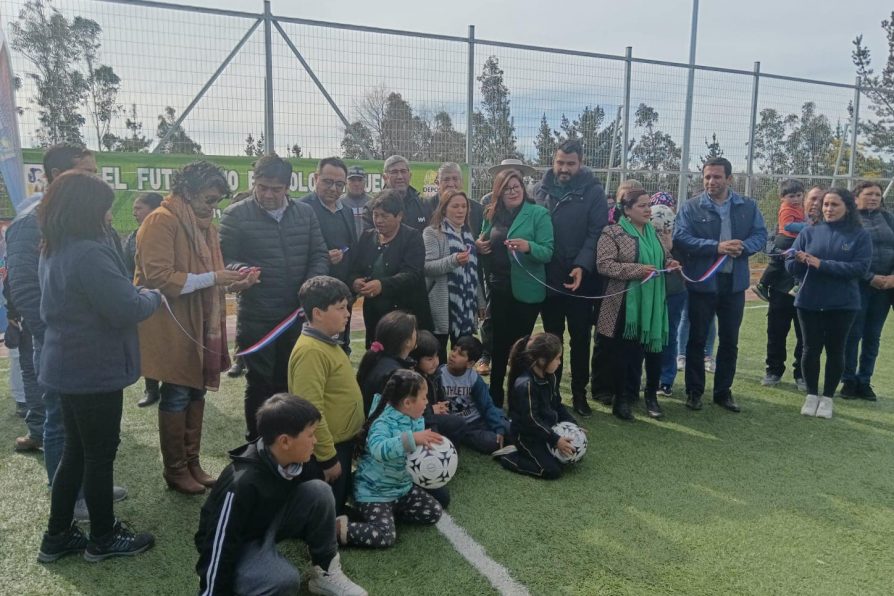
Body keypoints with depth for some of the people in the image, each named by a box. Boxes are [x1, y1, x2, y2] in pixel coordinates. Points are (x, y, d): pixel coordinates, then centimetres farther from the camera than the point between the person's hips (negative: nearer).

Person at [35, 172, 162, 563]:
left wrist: (134, 293, 7)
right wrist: (152, 296, -5)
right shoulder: (88, 253, -24)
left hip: (68, 366, 9)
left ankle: (57, 537, 28)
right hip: (95, 370, -9)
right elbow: (127, 310, -25)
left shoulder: (53, 251, 8)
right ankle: (103, 539, 21)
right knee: (100, 453, 5)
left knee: (75, 450, 19)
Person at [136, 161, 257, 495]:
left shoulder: (203, 225, 13)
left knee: (196, 391, 13)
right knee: (177, 395, 1)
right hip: (171, 325, -8)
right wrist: (212, 278, -22)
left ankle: (191, 462, 25)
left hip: (200, 323, 8)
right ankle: (175, 470, 16)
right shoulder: (161, 221, -14)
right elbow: (158, 278, -22)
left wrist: (231, 282, -1)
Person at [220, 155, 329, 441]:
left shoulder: (305, 213, 7)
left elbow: (319, 254, 7)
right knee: (259, 384, 7)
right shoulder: (235, 215, -4)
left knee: (290, 382, 14)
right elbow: (224, 259, -6)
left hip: (298, 315, 4)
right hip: (256, 318, -3)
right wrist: (239, 269, -28)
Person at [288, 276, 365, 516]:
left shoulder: (327, 342, 7)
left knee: (338, 504, 23)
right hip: (327, 449, -10)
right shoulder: (310, 351, -25)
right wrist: (328, 457, -23)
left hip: (341, 442, 10)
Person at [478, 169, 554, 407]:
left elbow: (548, 252, -13)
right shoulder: (491, 214, 8)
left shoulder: (538, 213, -7)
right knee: (499, 342, 13)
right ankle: (495, 395, 25)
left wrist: (528, 247, -32)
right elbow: (486, 247, 18)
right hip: (498, 289, 4)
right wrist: (479, 247, -5)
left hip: (526, 291, -4)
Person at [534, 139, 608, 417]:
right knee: (551, 336, 12)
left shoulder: (593, 191, -4)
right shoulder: (541, 189, 5)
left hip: (580, 278, -2)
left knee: (580, 338, 6)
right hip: (547, 277, 3)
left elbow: (597, 232, -10)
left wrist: (582, 266, -22)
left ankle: (579, 393, 18)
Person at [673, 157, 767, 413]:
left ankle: (723, 391, 25)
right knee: (697, 339, 7)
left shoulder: (748, 206, 5)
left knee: (730, 341, 12)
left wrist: (743, 247, -20)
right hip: (702, 282, -3)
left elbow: (760, 235, 2)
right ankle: (694, 391, 19)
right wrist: (716, 247, -24)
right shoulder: (691, 207, -5)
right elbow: (680, 238, -16)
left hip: (734, 282, 3)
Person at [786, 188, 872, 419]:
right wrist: (800, 261, -25)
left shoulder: (860, 235, -2)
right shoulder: (810, 232, 3)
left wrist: (822, 264, -21)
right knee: (811, 349, 7)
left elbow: (861, 268, -14)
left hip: (843, 304, -1)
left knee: (835, 351, 8)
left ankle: (827, 398, 20)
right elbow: (790, 264, -1)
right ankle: (811, 395, 21)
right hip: (809, 302, 1)